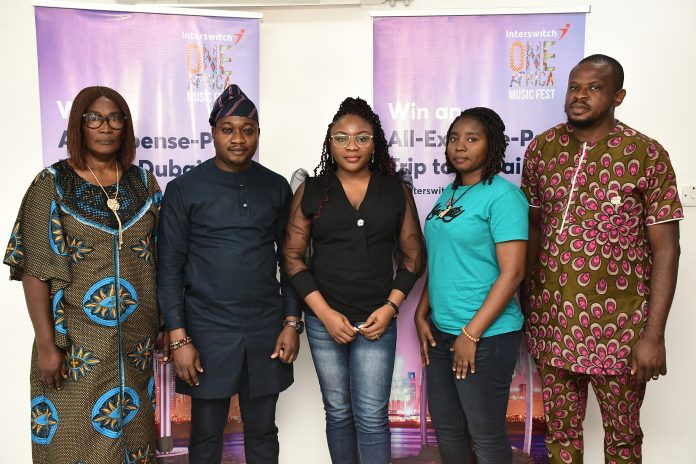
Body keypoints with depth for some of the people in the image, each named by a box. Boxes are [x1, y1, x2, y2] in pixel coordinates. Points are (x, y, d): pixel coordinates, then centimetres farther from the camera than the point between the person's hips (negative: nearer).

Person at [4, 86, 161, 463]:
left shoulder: (143, 182, 3)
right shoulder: (52, 184, -6)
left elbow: (159, 260, 6)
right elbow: (35, 271, -8)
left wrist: (166, 327, 4)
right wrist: (46, 345, -12)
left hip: (135, 342, 3)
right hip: (75, 344, -3)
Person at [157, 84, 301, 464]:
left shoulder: (276, 187, 3)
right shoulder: (184, 189, -4)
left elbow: (289, 259, 7)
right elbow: (169, 269, -5)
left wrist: (292, 322, 2)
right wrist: (178, 338, -9)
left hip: (266, 331, 2)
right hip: (208, 331, -2)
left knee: (262, 433, 15)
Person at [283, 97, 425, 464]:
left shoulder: (396, 190, 3)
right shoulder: (311, 191, 1)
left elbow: (413, 256, 6)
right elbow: (293, 257, 0)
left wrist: (390, 306, -7)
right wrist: (325, 313, -9)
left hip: (376, 321, -1)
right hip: (324, 321, 1)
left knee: (371, 416, 0)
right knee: (338, 411, 13)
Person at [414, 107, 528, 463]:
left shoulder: (502, 195, -12)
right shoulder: (448, 194, 10)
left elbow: (512, 273, -17)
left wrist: (471, 334, -17)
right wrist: (421, 316, 9)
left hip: (486, 336, -7)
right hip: (440, 332, 7)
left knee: (486, 435, 8)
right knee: (446, 428, 19)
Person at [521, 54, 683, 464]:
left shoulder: (647, 155, -9)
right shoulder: (541, 148, 1)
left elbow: (666, 248, -8)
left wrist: (654, 335, -12)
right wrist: (522, 303, 7)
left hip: (619, 322, -2)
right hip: (551, 318, 3)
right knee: (560, 427, 17)